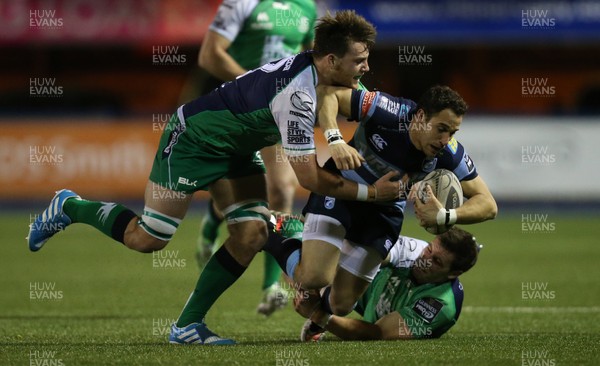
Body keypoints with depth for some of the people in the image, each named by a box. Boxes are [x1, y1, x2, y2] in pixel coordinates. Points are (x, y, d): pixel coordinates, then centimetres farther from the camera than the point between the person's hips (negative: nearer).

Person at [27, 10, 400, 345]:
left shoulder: (313, 69, -9)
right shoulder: (297, 95, -35)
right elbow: (308, 176, -32)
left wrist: (335, 141, -2)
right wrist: (370, 192, -25)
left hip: (235, 149, 9)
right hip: (194, 138, -9)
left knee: (252, 234, -6)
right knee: (147, 239, -5)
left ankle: (188, 325, 4)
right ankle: (69, 208, 21)